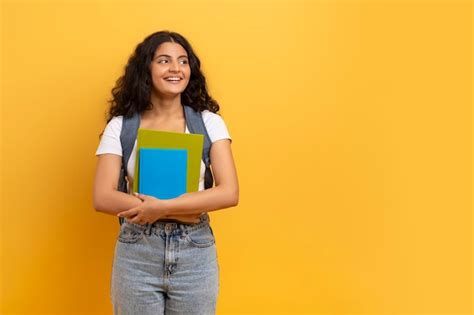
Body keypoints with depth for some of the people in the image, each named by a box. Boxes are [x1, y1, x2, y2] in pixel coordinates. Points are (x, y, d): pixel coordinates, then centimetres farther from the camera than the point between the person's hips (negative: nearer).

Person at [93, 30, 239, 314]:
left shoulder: (209, 122, -1)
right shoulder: (120, 126, -1)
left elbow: (229, 193, -10)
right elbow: (103, 198, -9)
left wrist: (162, 207, -19)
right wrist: (185, 210, -15)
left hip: (196, 253, 1)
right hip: (136, 253, 0)